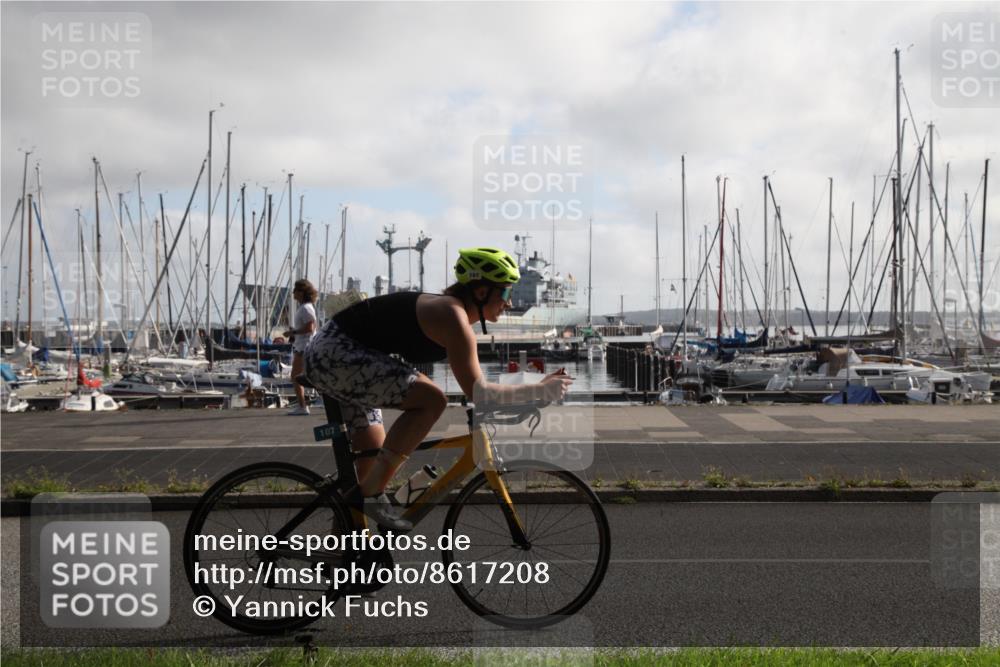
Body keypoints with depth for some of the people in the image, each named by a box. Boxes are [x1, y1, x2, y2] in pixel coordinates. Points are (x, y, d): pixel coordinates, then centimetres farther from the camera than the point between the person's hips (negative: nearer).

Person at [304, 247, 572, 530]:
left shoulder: (450, 310, 11)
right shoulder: (453, 316, -19)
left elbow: (473, 386, 18)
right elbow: (478, 392, -22)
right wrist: (539, 391, -14)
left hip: (328, 356, 11)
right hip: (336, 352, -11)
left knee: (370, 458, 15)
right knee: (431, 399, -22)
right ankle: (373, 494, -16)